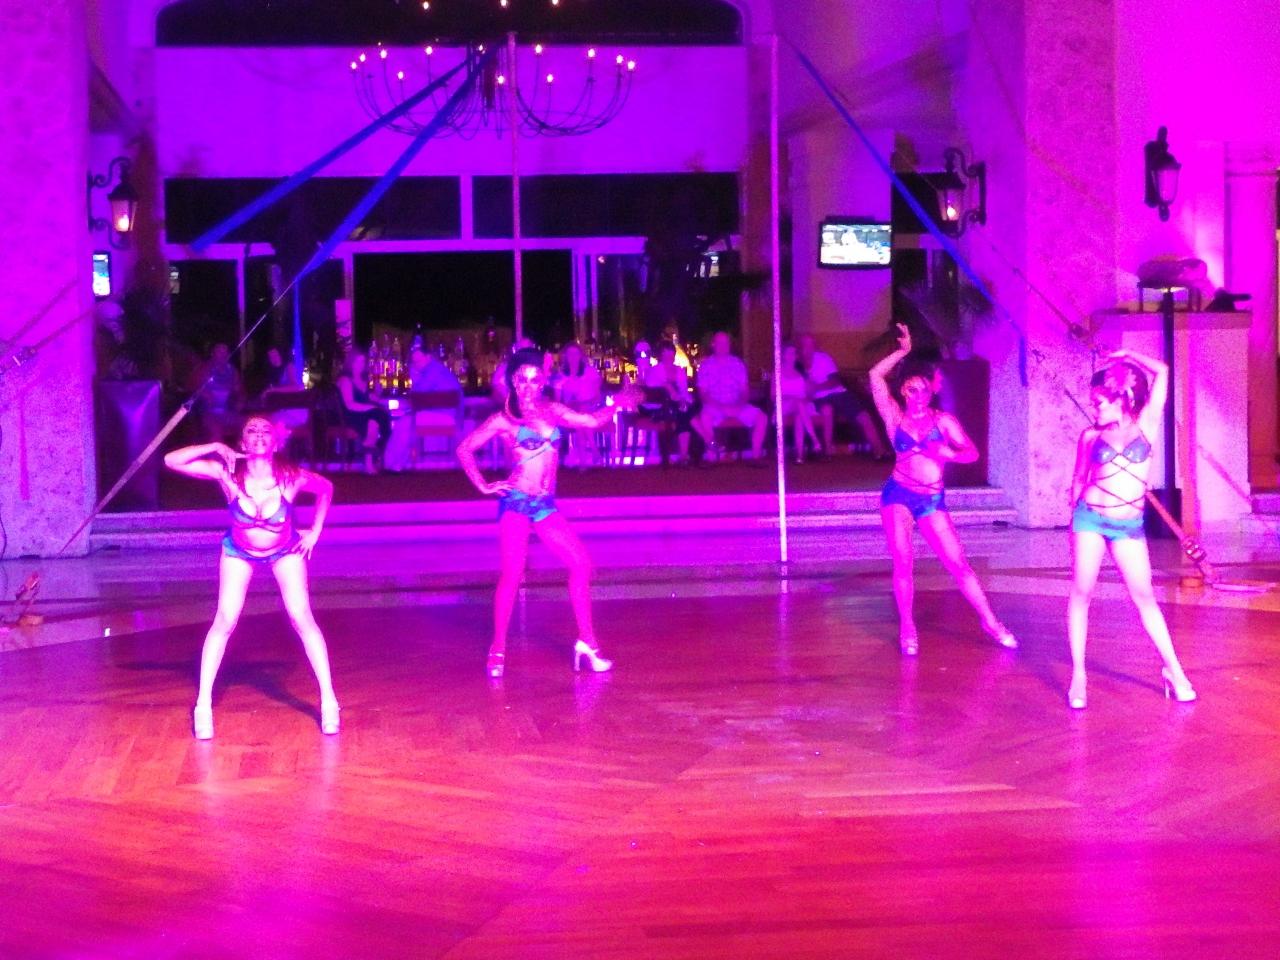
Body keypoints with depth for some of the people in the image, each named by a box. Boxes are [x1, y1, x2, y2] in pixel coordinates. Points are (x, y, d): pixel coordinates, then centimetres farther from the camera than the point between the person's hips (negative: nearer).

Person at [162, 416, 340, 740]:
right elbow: (171, 461, -32)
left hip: (285, 551, 0)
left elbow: (325, 488, -7)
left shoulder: (291, 476, -29)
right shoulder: (227, 473, -29)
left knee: (302, 618, -11)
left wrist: (315, 532, -9)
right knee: (224, 622, -9)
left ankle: (328, 701, -3)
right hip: (239, 551, 0)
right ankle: (203, 706, -1)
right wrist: (216, 448, -39)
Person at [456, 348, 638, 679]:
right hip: (516, 502, -5)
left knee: (581, 564, -2)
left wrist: (616, 405, -4)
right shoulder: (504, 420, -1)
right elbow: (465, 449, 1)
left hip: (545, 504, 5)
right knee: (512, 574, -10)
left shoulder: (553, 411, 12)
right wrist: (483, 485, -4)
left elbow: (593, 421, 11)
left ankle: (586, 642, 7)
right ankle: (498, 650, -1)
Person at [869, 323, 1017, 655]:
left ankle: (990, 622, 9)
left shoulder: (943, 421, 5)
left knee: (958, 563, -1)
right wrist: (903, 351, -4)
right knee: (903, 562, -9)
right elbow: (876, 376, -5)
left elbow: (972, 452, 0)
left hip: (932, 500, 1)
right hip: (899, 494, -1)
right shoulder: (895, 417, 3)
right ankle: (907, 629, 3)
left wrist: (947, 454, -18)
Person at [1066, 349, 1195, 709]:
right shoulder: (1090, 436, 6)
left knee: (1144, 597, 0)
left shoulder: (1145, 425, 3)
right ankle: (1078, 676, 2)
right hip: (1090, 518, 1)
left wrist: (1128, 357, 13)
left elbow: (1162, 373, 2)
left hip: (1129, 526, -1)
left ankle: (1173, 670, 8)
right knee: (1081, 593, -2)